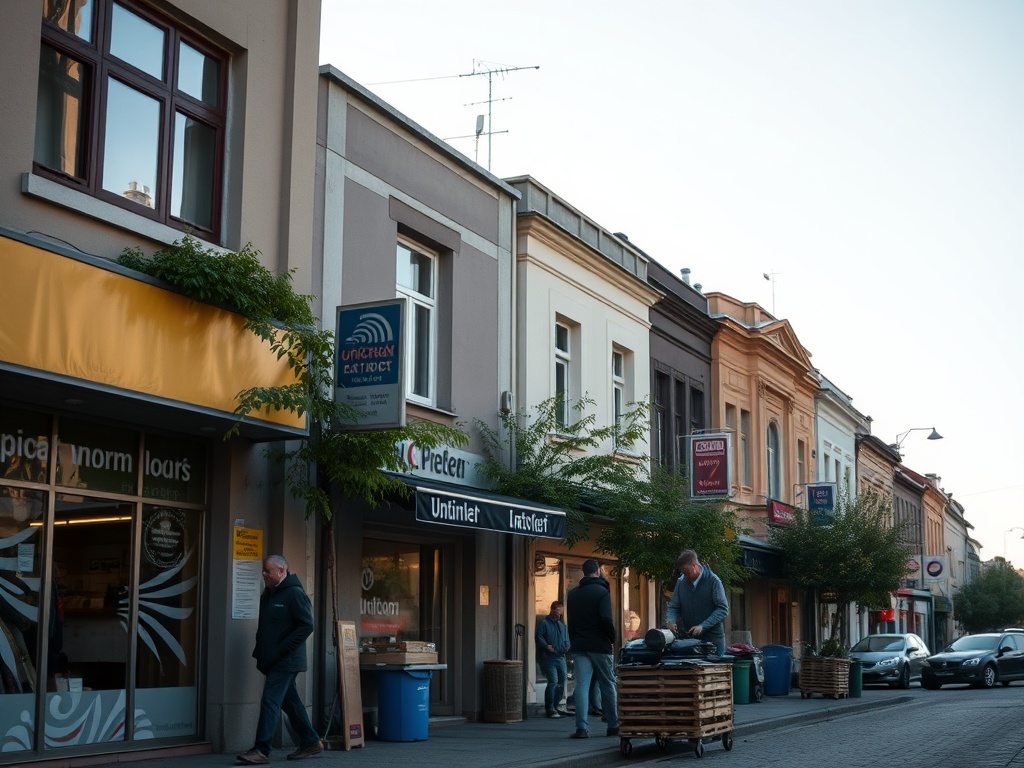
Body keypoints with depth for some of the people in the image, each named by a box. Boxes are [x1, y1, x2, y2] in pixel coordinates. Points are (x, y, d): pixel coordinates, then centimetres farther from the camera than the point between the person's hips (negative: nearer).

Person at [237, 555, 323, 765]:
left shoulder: (295, 594, -13)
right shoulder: (267, 594, 14)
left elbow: (306, 626, -18)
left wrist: (280, 650, -19)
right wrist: (259, 652, 9)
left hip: (285, 661, -9)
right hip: (272, 660, 9)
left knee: (270, 702, -12)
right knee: (291, 702, 14)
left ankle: (261, 750, -12)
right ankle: (311, 742, 23)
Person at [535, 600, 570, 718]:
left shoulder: (562, 626, 22)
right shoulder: (543, 623, 0)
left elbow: (567, 641, 20)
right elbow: (539, 637, -11)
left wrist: (565, 648, -2)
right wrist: (546, 646, -26)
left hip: (560, 657, 7)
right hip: (548, 658, -7)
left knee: (562, 682, 9)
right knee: (553, 681, -17)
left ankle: (555, 707, 22)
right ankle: (550, 709, -11)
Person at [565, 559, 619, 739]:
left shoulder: (573, 593, 11)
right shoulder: (601, 592, -8)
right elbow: (606, 619, -17)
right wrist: (612, 637, -2)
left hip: (578, 645, 4)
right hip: (599, 645, -4)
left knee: (581, 685, -1)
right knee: (608, 685, 8)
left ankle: (582, 727, -10)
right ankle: (613, 726, 14)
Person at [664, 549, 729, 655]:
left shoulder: (713, 581, -8)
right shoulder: (681, 582, 4)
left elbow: (723, 609, -11)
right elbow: (674, 607, 10)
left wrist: (703, 626, -20)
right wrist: (671, 621, -12)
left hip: (713, 639, -3)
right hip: (690, 638, 3)